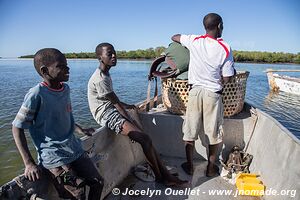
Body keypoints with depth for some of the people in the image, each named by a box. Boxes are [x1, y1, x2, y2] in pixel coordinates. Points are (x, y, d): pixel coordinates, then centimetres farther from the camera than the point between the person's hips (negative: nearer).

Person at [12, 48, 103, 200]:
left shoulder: (66, 88, 3)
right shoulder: (36, 95, -18)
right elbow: (17, 128, -12)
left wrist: (80, 130, 10)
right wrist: (29, 163, -15)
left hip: (74, 149, 7)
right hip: (54, 157, -6)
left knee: (98, 183, 7)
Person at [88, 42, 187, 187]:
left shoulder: (105, 74, 12)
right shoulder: (100, 79, -19)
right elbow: (116, 103, -17)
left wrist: (125, 105, 31)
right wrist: (131, 122, -12)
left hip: (112, 111, 9)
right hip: (106, 115, -9)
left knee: (144, 137, -1)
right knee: (144, 138, -16)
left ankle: (164, 173, 4)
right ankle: (160, 177, 1)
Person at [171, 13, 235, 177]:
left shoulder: (194, 41, -3)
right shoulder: (225, 48, -7)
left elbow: (174, 37, 16)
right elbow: (226, 79, -7)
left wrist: (184, 41, 32)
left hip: (195, 91, 2)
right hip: (213, 94, -1)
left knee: (190, 131, 11)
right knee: (214, 133, 13)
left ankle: (189, 166, 23)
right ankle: (211, 168, 25)